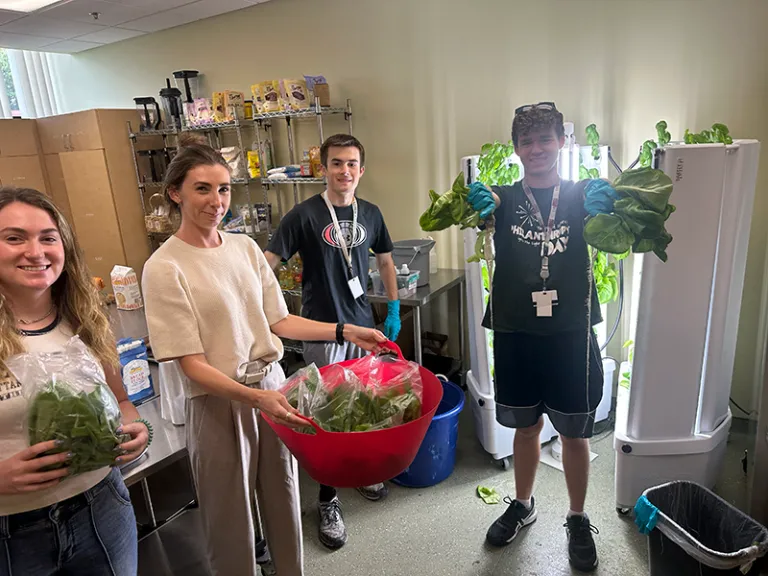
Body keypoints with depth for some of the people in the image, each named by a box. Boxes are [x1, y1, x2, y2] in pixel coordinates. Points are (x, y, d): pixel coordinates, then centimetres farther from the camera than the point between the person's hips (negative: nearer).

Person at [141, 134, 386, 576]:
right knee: (233, 522, 12)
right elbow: (192, 364, -15)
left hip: (273, 387, 5)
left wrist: (346, 332, -3)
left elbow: (278, 322, 6)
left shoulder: (245, 247, 2)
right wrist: (254, 397, -28)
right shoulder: (165, 268, -14)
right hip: (220, 402, -5)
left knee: (285, 503, 19)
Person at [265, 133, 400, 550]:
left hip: (363, 326, 5)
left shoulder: (370, 214, 5)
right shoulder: (305, 215, -11)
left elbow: (385, 261, 17)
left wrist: (394, 309, 14)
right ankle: (328, 500, 21)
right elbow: (267, 263, -15)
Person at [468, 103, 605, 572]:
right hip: (516, 333, 1)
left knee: (575, 432, 11)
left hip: (571, 333, 0)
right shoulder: (504, 198, 4)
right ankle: (523, 505, 38)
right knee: (526, 427, 16)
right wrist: (477, 207, -38)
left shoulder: (580, 195, 3)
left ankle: (578, 519, 33)